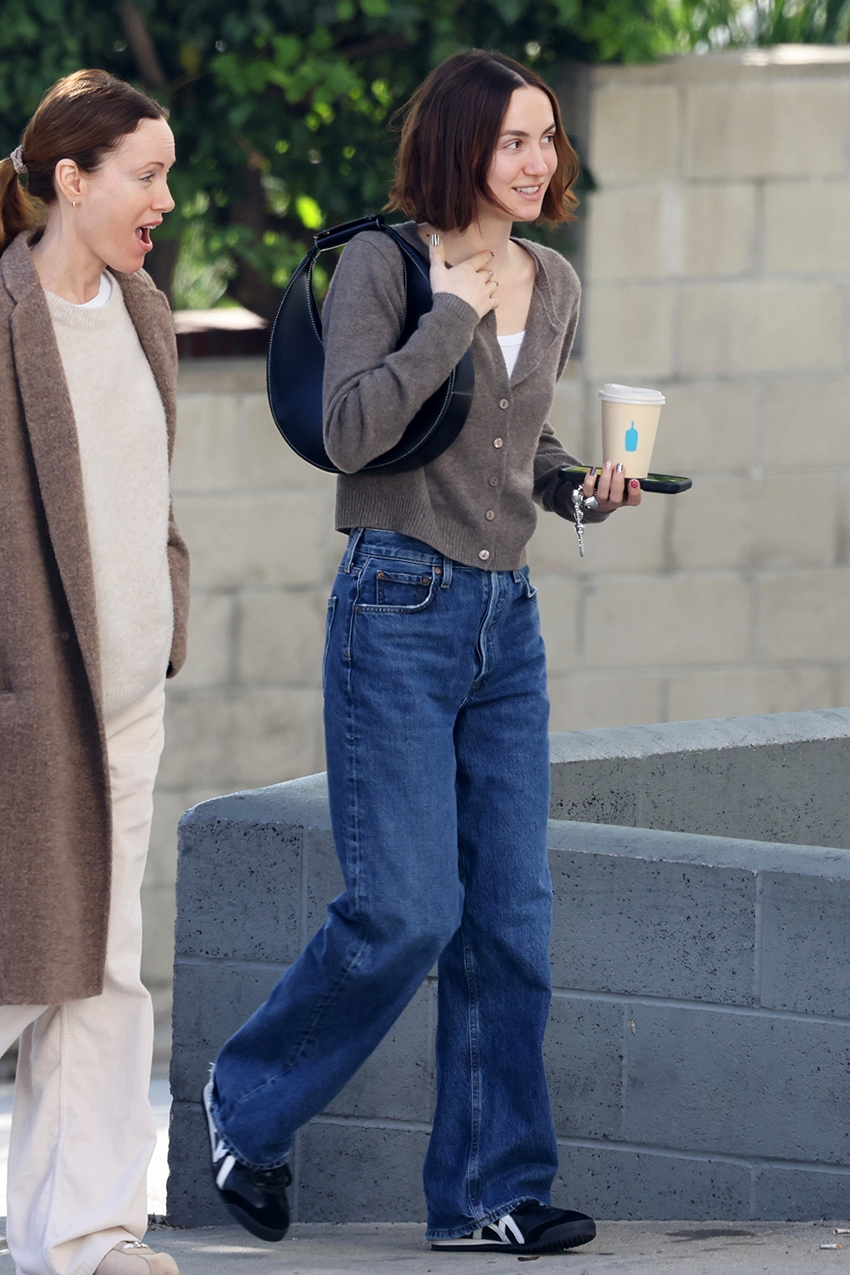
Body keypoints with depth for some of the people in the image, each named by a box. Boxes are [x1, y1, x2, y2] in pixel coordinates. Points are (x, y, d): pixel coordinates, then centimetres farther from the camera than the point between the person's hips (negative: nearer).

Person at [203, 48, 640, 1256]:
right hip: (399, 611, -6)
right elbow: (350, 430, -18)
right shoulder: (382, 263, -6)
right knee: (404, 908, -11)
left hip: (507, 621, 6)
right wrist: (456, 309, -17)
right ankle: (250, 1101, 11)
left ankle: (492, 1190, 6)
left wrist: (581, 485, 8)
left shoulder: (553, 287, 12)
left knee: (509, 915, 2)